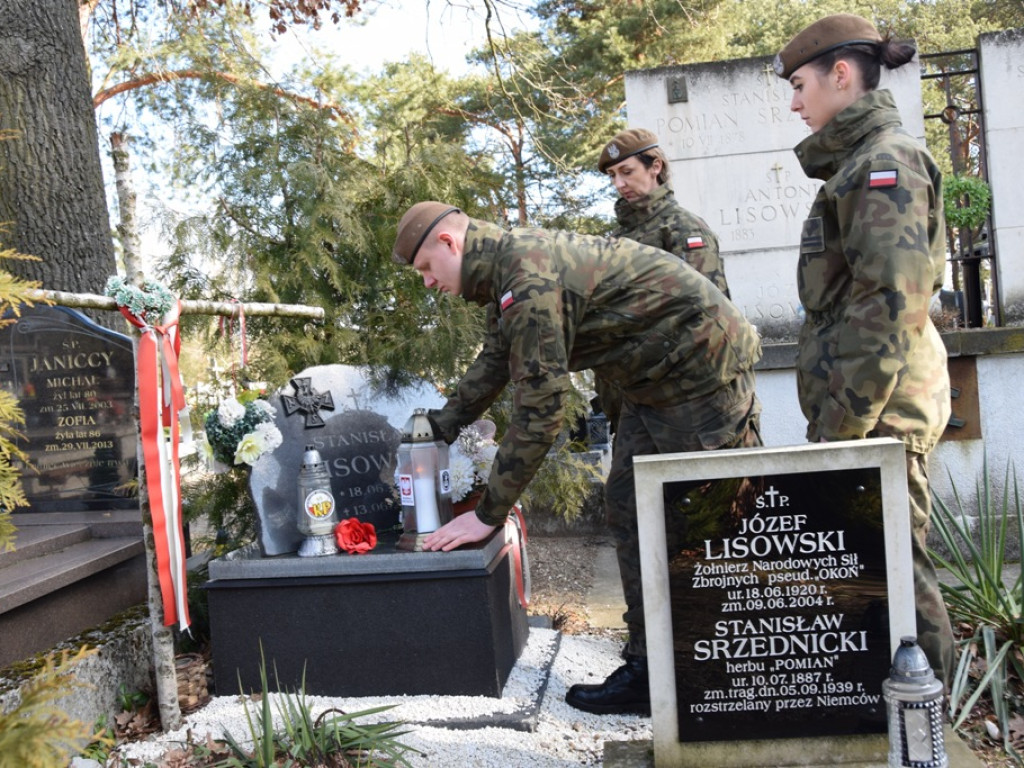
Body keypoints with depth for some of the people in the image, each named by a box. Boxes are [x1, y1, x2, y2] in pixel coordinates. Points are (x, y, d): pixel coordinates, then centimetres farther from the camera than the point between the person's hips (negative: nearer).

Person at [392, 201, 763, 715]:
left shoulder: (529, 278, -26)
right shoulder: (507, 269, 7)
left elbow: (538, 411, -27)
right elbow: (492, 365, 23)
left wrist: (487, 515, -20)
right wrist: (438, 429, 24)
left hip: (703, 363, -10)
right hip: (652, 378, 11)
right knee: (629, 504, 9)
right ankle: (649, 665, 13)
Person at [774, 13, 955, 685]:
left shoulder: (885, 159, -11)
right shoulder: (862, 159, 19)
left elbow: (891, 302, -21)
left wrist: (844, 421, -21)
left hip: (881, 406, -10)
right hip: (875, 403, 10)